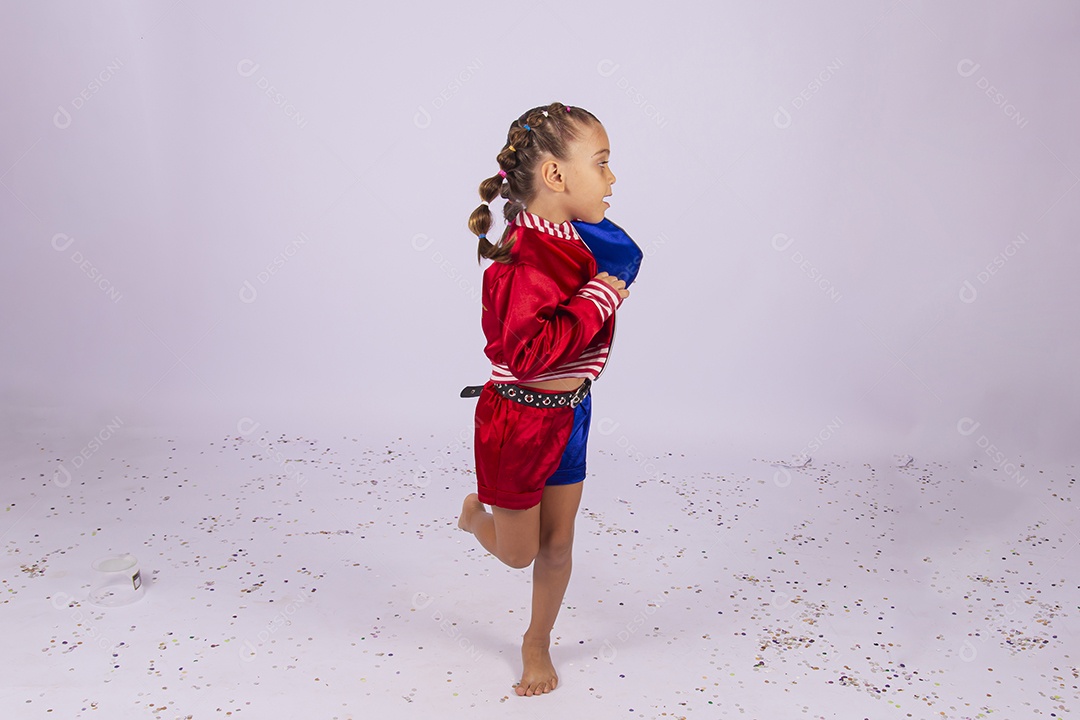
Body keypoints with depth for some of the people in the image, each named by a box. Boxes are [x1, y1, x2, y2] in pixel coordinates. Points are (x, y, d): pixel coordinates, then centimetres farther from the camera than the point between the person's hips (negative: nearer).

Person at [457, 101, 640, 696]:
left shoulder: (576, 240, -1)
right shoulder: (525, 260, -29)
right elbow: (527, 350, -39)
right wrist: (597, 301, -33)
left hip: (569, 414, 7)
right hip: (520, 419, -7)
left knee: (558, 545, 17)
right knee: (519, 553, 14)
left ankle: (538, 642, 40)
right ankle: (477, 512, 48)